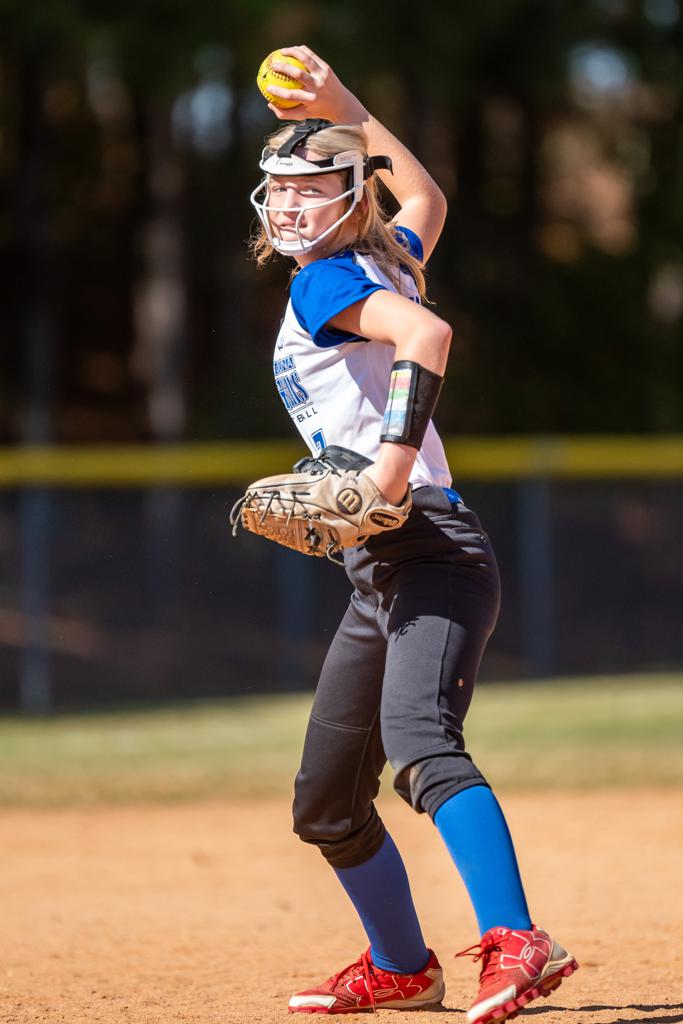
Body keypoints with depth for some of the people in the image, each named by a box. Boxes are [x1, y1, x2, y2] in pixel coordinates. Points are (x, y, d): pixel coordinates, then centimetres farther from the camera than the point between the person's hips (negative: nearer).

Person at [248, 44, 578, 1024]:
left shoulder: (327, 280, -6)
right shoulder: (387, 263, 19)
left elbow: (428, 334, -26)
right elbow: (425, 199, 42)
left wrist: (396, 460, -33)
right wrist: (346, 110, 41)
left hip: (431, 553, -10)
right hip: (385, 573, 10)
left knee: (418, 744, -34)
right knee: (326, 801, 19)